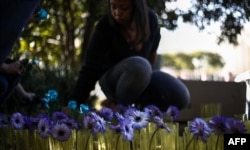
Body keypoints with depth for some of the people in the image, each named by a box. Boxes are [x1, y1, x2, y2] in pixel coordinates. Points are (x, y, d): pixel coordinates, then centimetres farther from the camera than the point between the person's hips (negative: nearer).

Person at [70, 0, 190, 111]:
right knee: (138, 66, -39)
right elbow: (90, 69, -27)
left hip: (141, 77, 4)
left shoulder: (150, 19, -16)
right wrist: (76, 105, -33)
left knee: (181, 96, -22)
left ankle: (140, 106, 2)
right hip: (112, 79, -4)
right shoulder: (105, 27, -26)